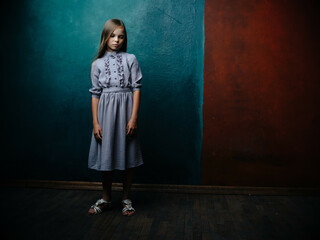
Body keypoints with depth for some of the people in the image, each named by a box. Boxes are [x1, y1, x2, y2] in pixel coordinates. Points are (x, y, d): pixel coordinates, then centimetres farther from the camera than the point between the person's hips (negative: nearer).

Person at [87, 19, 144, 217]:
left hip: (125, 111, -1)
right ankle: (106, 199, 24)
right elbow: (95, 94, 5)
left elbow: (136, 88, -3)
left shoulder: (130, 59, 1)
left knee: (127, 155, 4)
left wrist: (133, 118, -10)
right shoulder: (98, 63, 5)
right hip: (105, 112, 2)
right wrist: (95, 122, -1)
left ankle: (126, 199, 20)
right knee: (106, 155, 8)